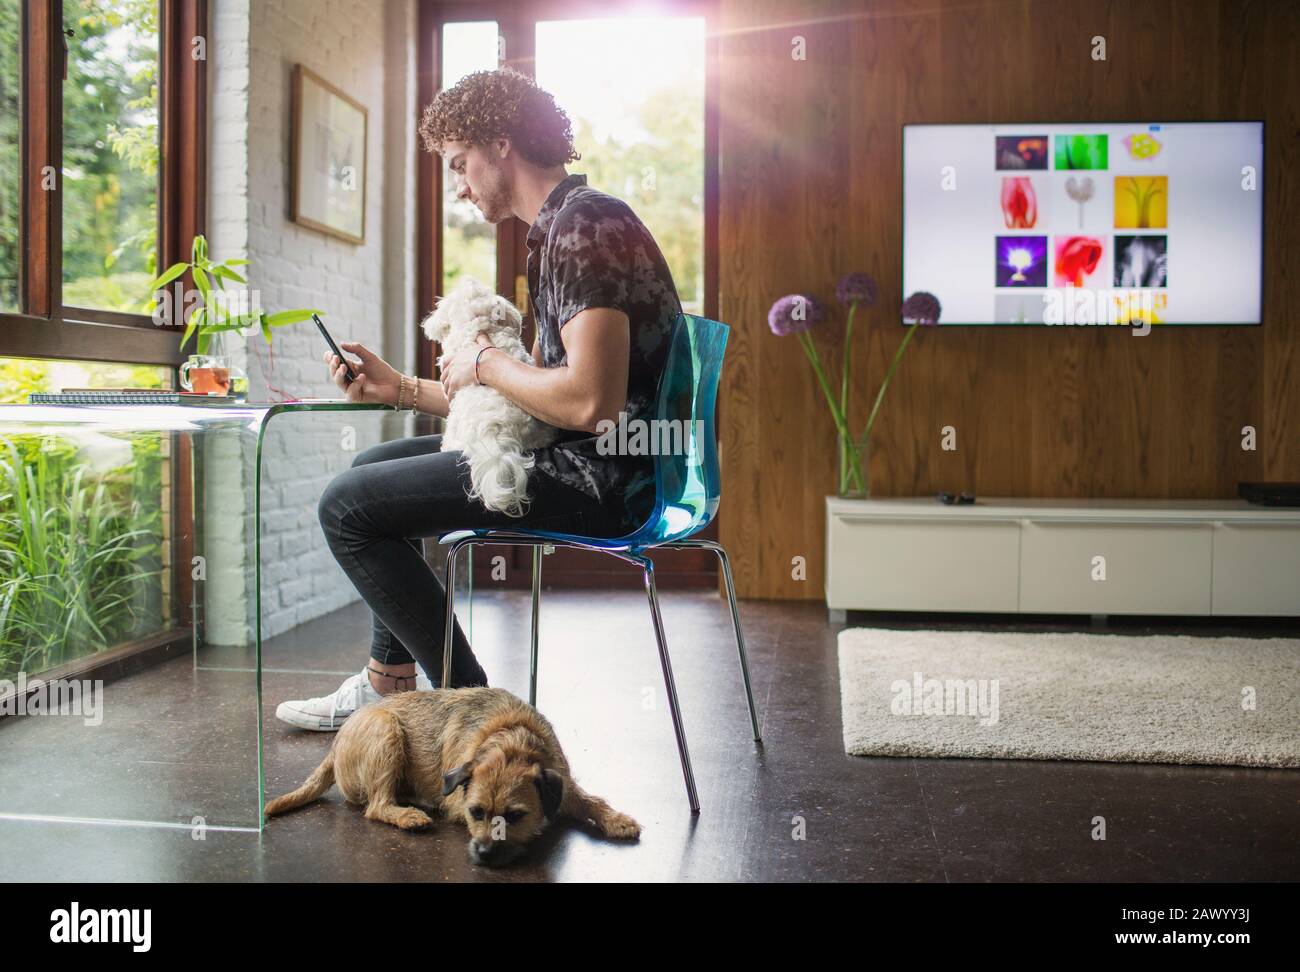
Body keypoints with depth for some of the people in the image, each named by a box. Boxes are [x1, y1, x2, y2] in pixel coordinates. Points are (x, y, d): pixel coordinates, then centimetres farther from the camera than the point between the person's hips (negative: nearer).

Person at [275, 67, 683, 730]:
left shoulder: (585, 225, -16)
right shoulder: (556, 229, 18)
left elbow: (590, 403, -28)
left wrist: (486, 363, -11)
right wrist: (401, 388, 15)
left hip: (597, 476, -11)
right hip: (570, 459, 11)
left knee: (347, 505, -9)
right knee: (373, 469, 22)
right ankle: (389, 683, 24)